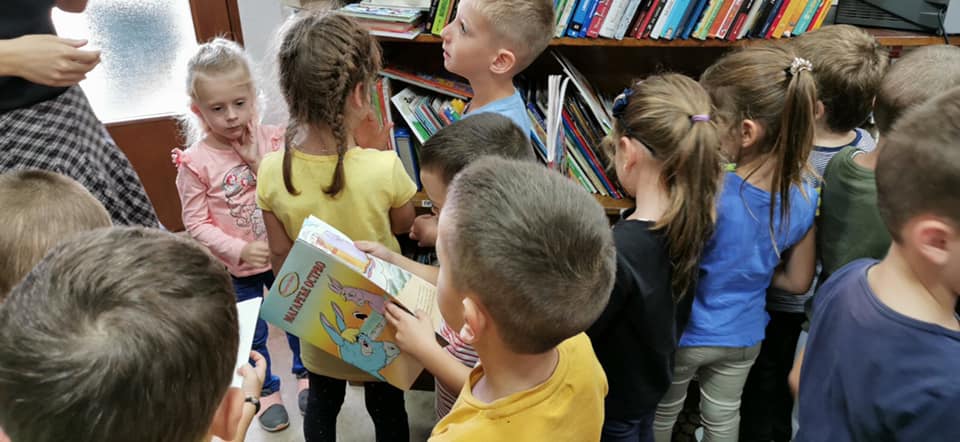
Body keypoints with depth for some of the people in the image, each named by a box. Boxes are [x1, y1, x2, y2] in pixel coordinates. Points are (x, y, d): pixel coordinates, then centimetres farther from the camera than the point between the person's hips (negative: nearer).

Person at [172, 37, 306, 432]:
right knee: (250, 336, 17)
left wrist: (258, 163, -24)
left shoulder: (272, 139, -10)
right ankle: (266, 392, 42)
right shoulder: (195, 163, -16)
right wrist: (240, 250, -24)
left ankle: (305, 374, 48)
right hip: (237, 268, -1)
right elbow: (196, 225, -13)